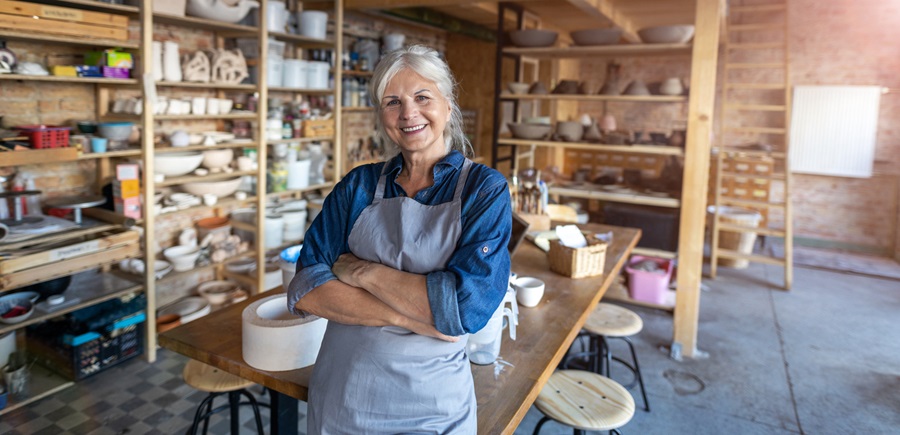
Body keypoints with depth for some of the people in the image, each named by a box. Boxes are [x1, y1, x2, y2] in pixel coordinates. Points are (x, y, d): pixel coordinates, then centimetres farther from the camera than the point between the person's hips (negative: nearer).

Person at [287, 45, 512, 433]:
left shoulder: (484, 189, -9)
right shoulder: (359, 186, -1)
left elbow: (468, 305, -22)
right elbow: (304, 290, -10)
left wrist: (363, 271, -16)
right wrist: (405, 316, -21)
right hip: (340, 391, 3)